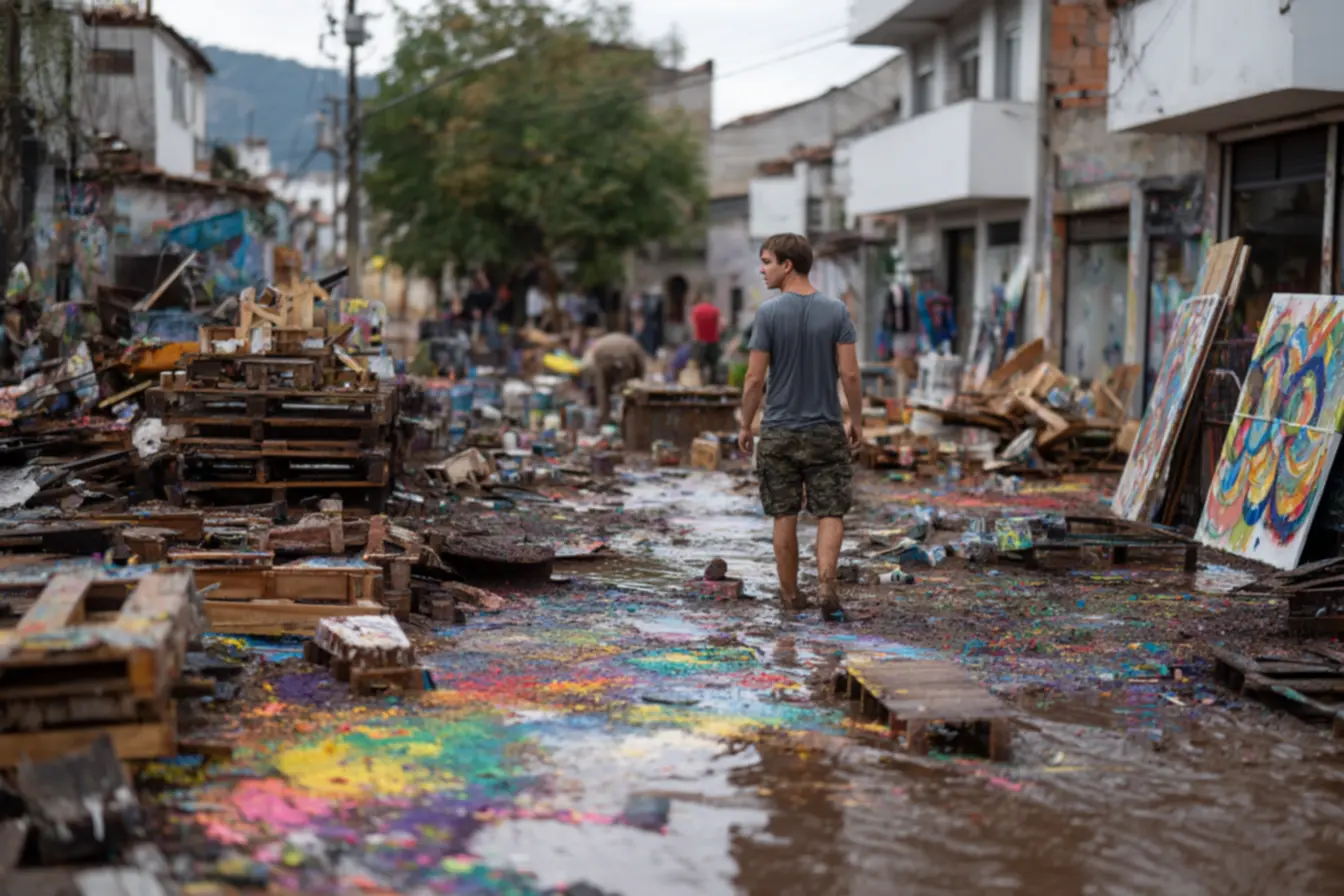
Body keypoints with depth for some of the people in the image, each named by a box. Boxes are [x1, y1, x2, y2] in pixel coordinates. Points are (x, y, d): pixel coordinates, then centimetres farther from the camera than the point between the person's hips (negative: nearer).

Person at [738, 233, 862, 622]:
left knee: (784, 515, 10)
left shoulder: (769, 313, -10)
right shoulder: (836, 311, -5)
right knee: (830, 513, 6)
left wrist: (745, 426, 3)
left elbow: (754, 379, -10)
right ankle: (827, 583, -14)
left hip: (778, 433, -1)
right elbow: (850, 375, -8)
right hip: (826, 432, 1)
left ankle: (790, 594, 18)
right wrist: (857, 421, 6)